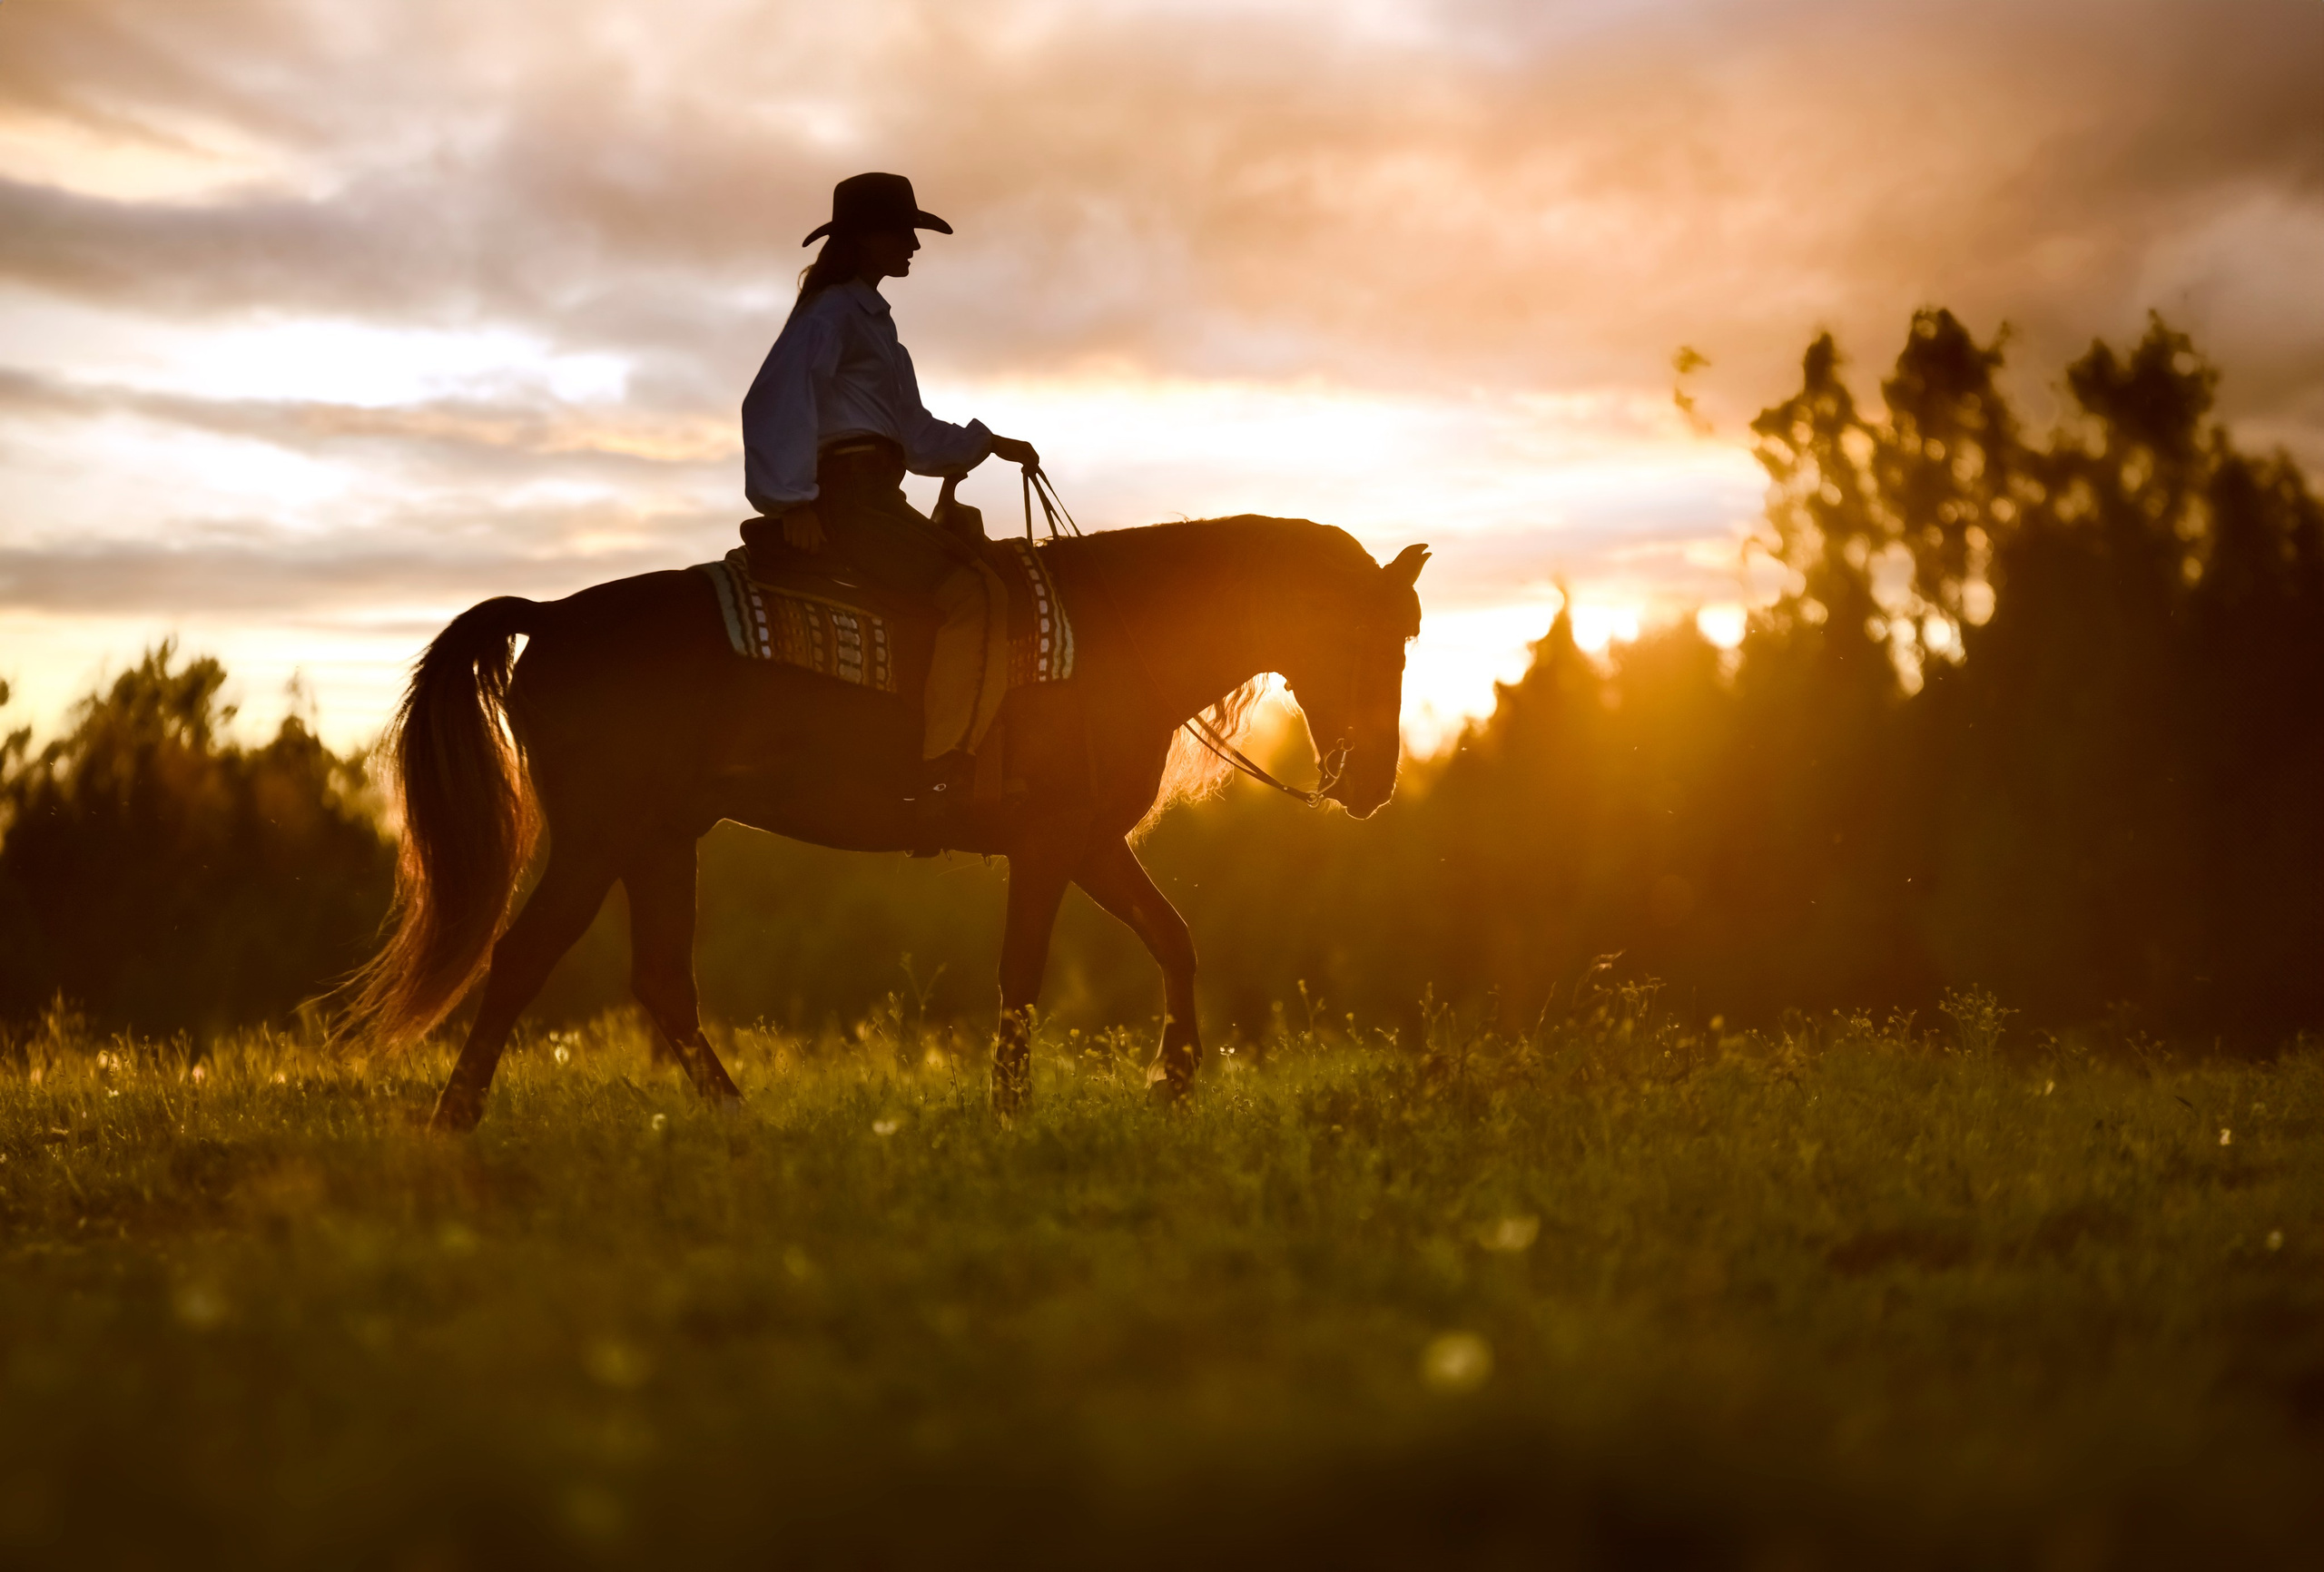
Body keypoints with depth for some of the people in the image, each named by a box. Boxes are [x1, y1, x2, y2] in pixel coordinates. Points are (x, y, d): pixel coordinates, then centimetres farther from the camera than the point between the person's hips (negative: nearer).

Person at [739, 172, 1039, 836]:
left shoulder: (869, 316, 26)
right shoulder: (832, 311, -5)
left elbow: (915, 432, 31)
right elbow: (775, 401, -19)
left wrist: (989, 444, 23)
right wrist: (792, 502, -22)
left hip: (873, 499, 11)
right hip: (843, 496, -11)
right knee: (968, 591, -22)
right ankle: (937, 775, -25)